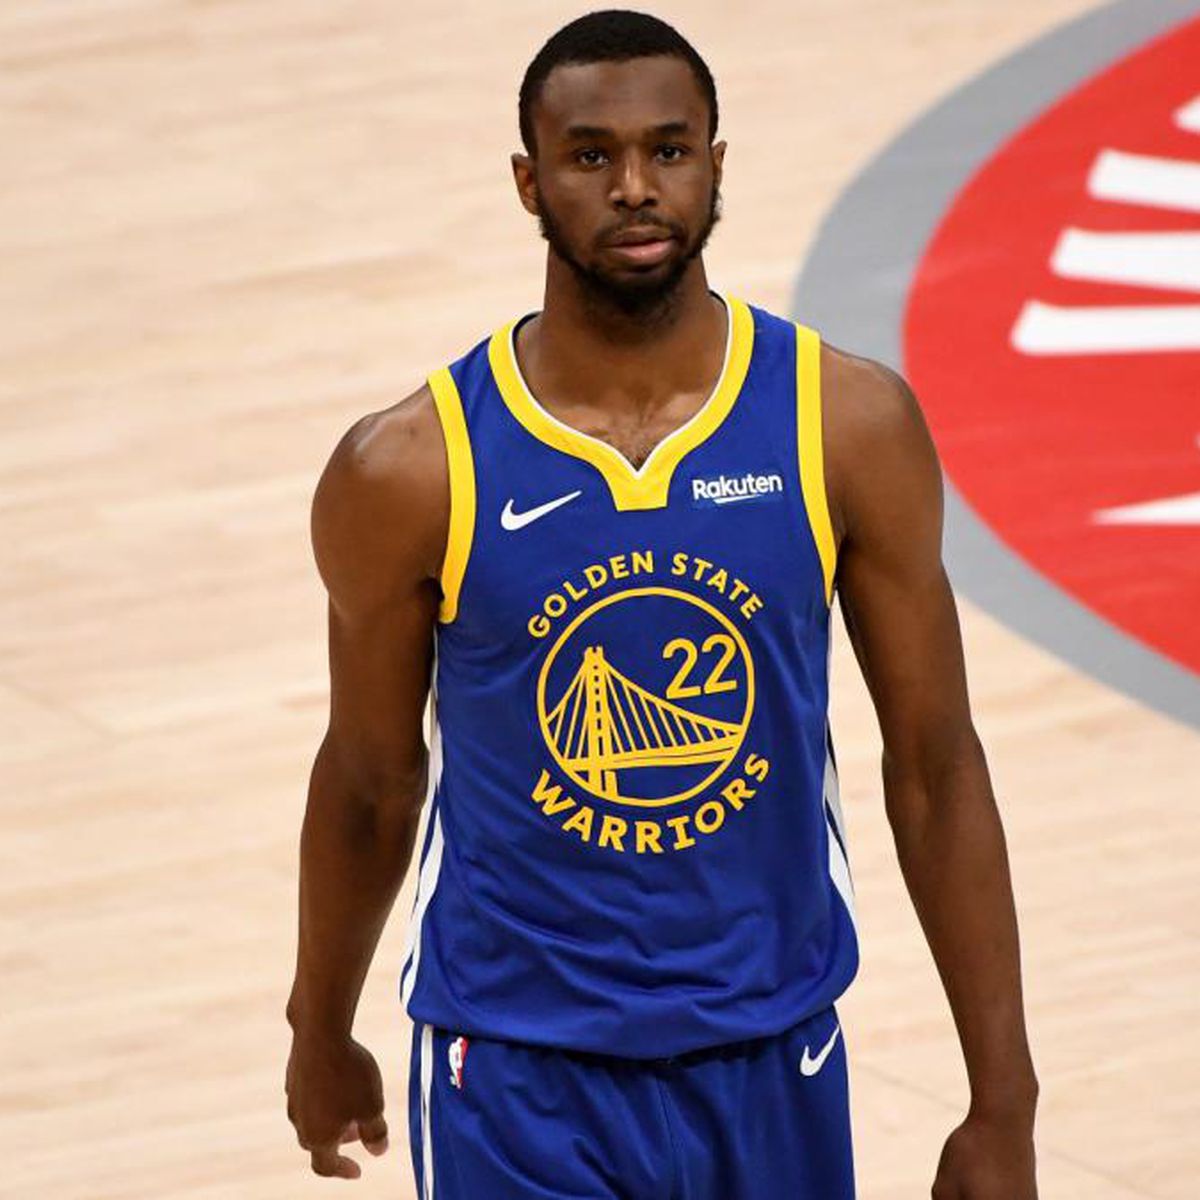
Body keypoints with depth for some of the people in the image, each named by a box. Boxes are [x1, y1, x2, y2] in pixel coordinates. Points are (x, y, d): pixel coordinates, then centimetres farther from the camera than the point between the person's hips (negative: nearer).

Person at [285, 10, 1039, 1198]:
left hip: (774, 1062, 2)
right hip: (518, 1083, -2)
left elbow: (932, 764, -1)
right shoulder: (412, 470, -11)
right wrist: (320, 1034, 17)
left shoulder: (846, 424, -7)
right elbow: (370, 777, 5)